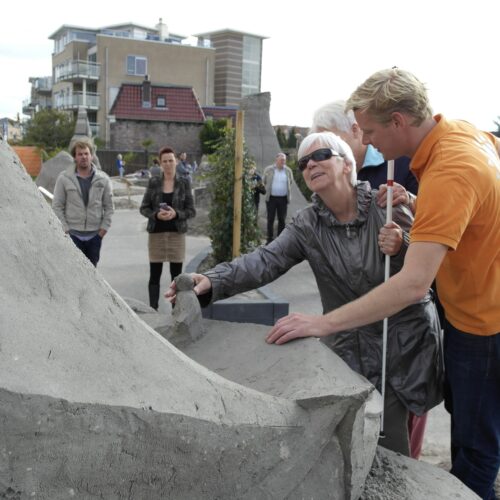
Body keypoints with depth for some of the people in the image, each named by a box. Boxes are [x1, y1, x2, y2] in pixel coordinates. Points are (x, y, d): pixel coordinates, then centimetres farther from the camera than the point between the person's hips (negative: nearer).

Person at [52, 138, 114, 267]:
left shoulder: (103, 179, 4)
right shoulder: (64, 178, -1)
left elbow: (109, 207, 6)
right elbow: (57, 206, -1)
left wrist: (104, 227, -2)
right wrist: (65, 229, -7)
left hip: (95, 234, 2)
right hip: (73, 234, -2)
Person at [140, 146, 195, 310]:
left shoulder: (184, 182, 1)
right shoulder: (153, 182, 3)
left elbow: (191, 210, 1)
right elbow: (144, 208, 5)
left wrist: (176, 214, -17)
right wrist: (156, 214, -15)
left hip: (176, 233, 0)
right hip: (156, 233, 1)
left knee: (176, 275, 4)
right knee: (154, 275, 4)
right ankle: (153, 309, 13)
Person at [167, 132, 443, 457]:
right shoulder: (307, 226, -3)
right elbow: (266, 260, -19)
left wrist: (401, 249, -27)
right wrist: (213, 281, -35)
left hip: (409, 336, -1)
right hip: (353, 349, 2)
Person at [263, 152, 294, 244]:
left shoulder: (288, 171, 4)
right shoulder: (268, 170, -1)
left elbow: (290, 183, 17)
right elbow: (265, 182, 12)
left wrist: (288, 195, 13)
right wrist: (268, 191, 9)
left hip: (283, 198, 2)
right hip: (271, 198, -1)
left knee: (282, 219, 6)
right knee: (270, 219, 3)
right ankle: (270, 239, 9)